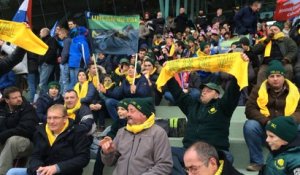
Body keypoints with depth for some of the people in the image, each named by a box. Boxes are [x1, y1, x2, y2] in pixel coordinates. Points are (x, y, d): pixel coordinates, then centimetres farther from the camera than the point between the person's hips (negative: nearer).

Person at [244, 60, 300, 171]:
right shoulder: (258, 89, 1)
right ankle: (257, 162, -14)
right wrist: (266, 121, -23)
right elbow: (250, 109, -7)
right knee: (250, 126, -30)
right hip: (264, 129, 0)